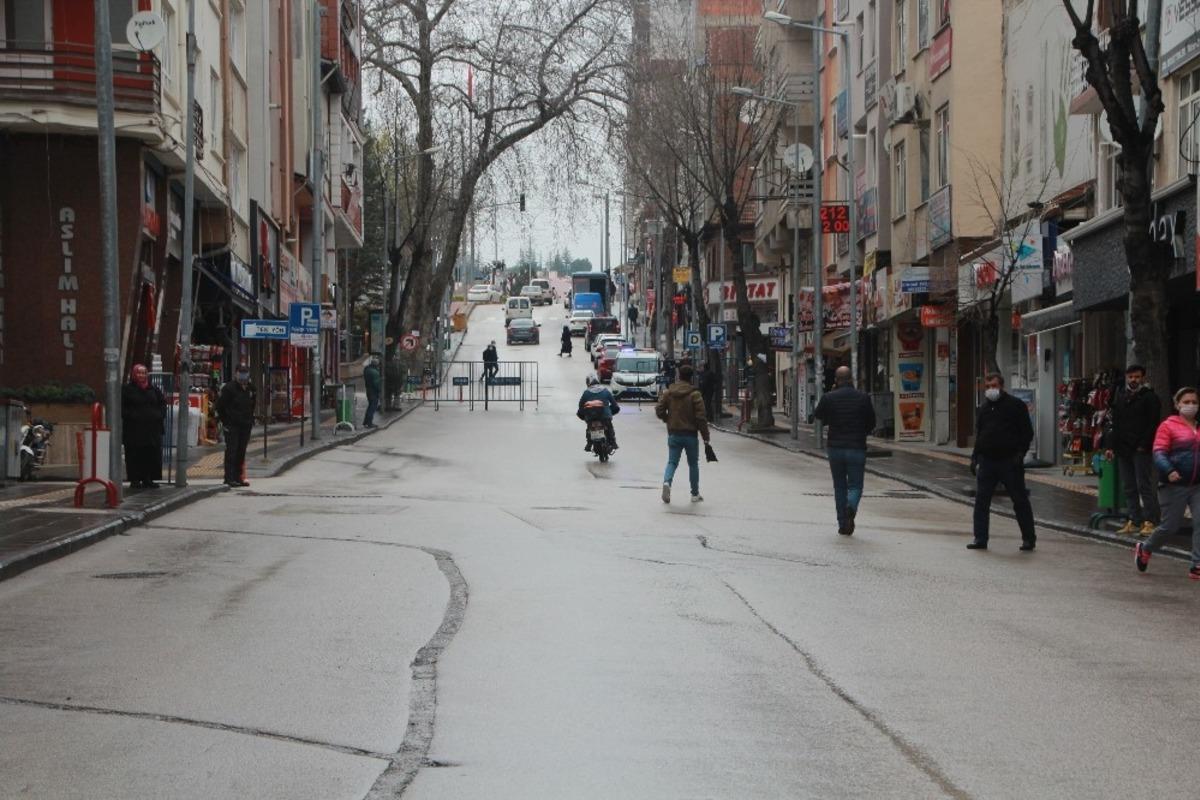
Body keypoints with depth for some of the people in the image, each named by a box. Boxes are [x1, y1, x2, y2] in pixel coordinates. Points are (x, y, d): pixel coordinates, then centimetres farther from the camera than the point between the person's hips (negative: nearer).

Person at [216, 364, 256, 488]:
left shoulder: (250, 388, 11)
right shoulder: (229, 388, -8)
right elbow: (220, 406, -7)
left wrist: (251, 421, 15)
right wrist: (224, 422, -9)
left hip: (245, 426, 6)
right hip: (232, 426, -6)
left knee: (241, 452, 8)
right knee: (231, 451, -8)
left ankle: (238, 477, 14)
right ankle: (230, 478, -8)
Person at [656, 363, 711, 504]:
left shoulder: (668, 393, 0)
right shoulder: (694, 395, -10)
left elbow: (659, 411, -1)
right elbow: (701, 417, -13)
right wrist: (705, 437, -8)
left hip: (673, 434, 2)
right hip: (690, 434, -2)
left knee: (672, 461, 7)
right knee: (693, 464, 11)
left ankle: (667, 481, -23)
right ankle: (695, 494, 16)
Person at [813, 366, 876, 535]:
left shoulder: (829, 398, -5)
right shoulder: (863, 397, -5)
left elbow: (817, 415, 13)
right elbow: (872, 422, 2)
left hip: (835, 447, 1)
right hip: (857, 448, -1)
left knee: (839, 486, 12)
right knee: (855, 485, 5)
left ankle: (842, 524, 10)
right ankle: (851, 506, -26)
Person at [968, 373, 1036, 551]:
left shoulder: (1015, 405, -1)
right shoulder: (983, 409, 16)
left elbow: (1027, 432, -3)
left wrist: (1020, 453, -13)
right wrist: (975, 457, 12)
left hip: (1009, 462, -5)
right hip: (987, 461, 5)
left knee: (1020, 501, 1)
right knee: (981, 501, 1)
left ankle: (1029, 539, 9)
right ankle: (980, 539, 6)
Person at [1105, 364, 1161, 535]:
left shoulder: (1149, 397, -2)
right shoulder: (1120, 396, 15)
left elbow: (1153, 424, -8)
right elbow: (1113, 423, 16)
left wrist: (1143, 445, -14)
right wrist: (1111, 446, 9)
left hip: (1141, 450, -6)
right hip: (1123, 449, 6)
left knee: (1144, 486, -8)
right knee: (1129, 488, 8)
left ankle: (1149, 521, -8)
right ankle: (1134, 521, 12)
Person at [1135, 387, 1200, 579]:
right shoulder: (1168, 426, -6)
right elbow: (1158, 452, -12)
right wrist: (1169, 470, -28)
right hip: (1175, 485, -5)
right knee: (1170, 525, 4)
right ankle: (1144, 549, 31)